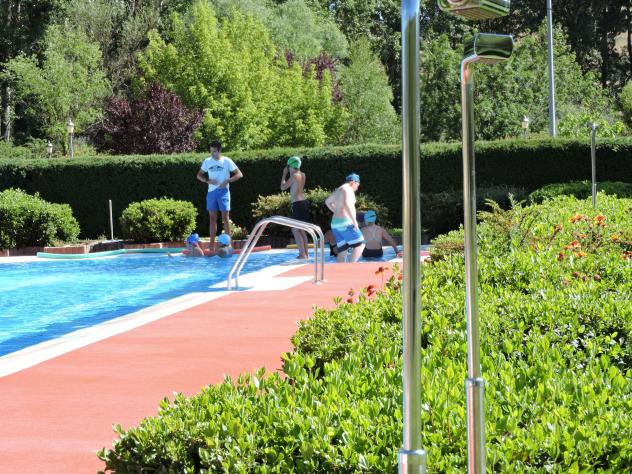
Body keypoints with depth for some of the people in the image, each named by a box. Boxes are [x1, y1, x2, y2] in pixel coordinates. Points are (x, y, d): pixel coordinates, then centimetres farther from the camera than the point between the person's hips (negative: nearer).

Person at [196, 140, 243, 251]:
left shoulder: (226, 161, -4)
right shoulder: (207, 161, 6)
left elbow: (239, 174, -5)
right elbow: (199, 175, 13)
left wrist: (227, 181, -18)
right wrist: (208, 180, -6)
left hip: (223, 191, -3)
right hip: (211, 191, 3)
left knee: (225, 217, -4)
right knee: (212, 218, 5)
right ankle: (212, 245, 6)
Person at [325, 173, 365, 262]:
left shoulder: (338, 191, 20)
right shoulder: (348, 189, -8)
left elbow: (327, 202, 37)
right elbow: (347, 205, -26)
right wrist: (354, 221, -23)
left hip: (336, 223, 9)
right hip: (345, 223, -9)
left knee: (342, 251, 6)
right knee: (360, 244, -8)